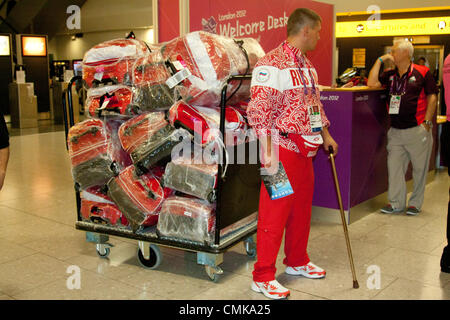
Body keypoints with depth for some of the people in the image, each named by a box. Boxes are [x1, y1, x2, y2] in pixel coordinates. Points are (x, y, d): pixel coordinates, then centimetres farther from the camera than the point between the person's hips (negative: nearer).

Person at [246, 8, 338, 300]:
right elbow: (259, 111, -20)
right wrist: (269, 153, -23)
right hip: (282, 149, -9)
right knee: (275, 213, -4)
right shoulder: (272, 64, -14)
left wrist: (325, 135, 24)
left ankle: (297, 262, 34)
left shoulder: (307, 66, 16)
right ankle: (263, 277, 7)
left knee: (302, 209, 17)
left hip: (305, 149, 9)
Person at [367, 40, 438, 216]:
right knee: (394, 166, 5)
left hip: (417, 130, -5)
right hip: (395, 131, 5)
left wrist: (427, 122, -9)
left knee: (419, 168, 5)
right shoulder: (390, 75, 13)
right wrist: (380, 60, 4)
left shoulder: (422, 73, -1)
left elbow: (432, 97, -2)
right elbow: (371, 83, 1)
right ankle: (396, 202, 14)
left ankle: (415, 203, 16)